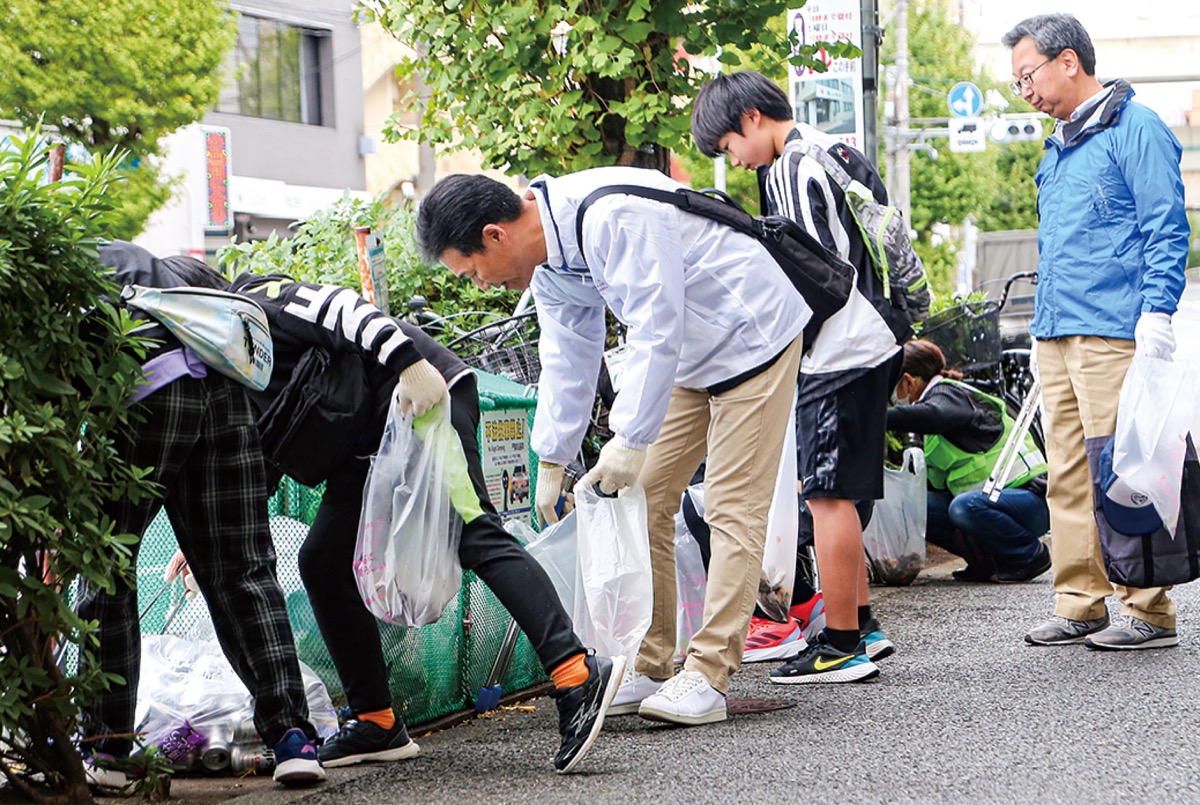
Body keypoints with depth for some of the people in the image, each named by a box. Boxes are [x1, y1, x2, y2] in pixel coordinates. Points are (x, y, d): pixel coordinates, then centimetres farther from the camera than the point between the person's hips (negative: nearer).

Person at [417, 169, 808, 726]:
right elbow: (568, 360, 8)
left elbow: (657, 330, -31)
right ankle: (649, 667, 10)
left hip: (752, 340, -9)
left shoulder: (614, 219, -32)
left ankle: (707, 677, -14)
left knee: (733, 509, -12)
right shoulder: (550, 259, -2)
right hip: (689, 362, 9)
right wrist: (551, 463, 9)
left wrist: (630, 439, -28)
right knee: (644, 502, 5)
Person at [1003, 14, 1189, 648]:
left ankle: (1147, 612, -6)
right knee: (1068, 478, 7)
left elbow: (1166, 229, -10)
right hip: (1056, 335, 9)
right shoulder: (1057, 149, 21)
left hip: (1111, 334, -9)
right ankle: (1079, 606, 12)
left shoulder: (1135, 130, -5)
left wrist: (1156, 312, -17)